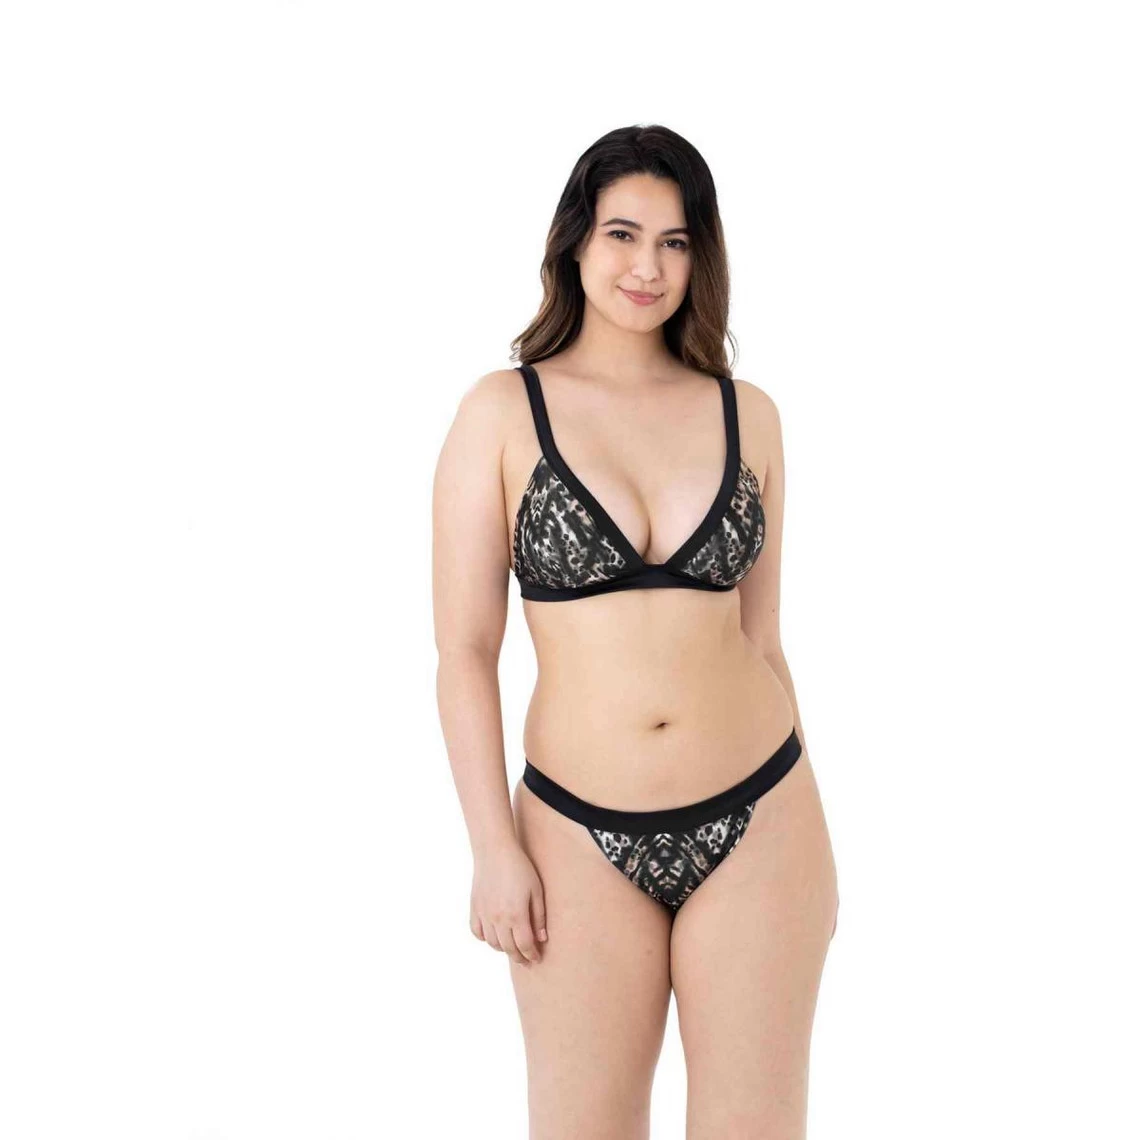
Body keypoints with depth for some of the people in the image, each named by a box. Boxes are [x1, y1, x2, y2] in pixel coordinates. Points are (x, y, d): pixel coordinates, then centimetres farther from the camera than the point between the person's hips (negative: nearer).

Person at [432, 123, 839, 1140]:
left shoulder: (747, 414, 4)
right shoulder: (505, 410, -3)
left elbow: (761, 639, 10)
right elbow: (465, 649, -4)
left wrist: (814, 841, 11)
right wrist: (494, 850, -7)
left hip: (757, 825, 2)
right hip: (582, 837, -2)